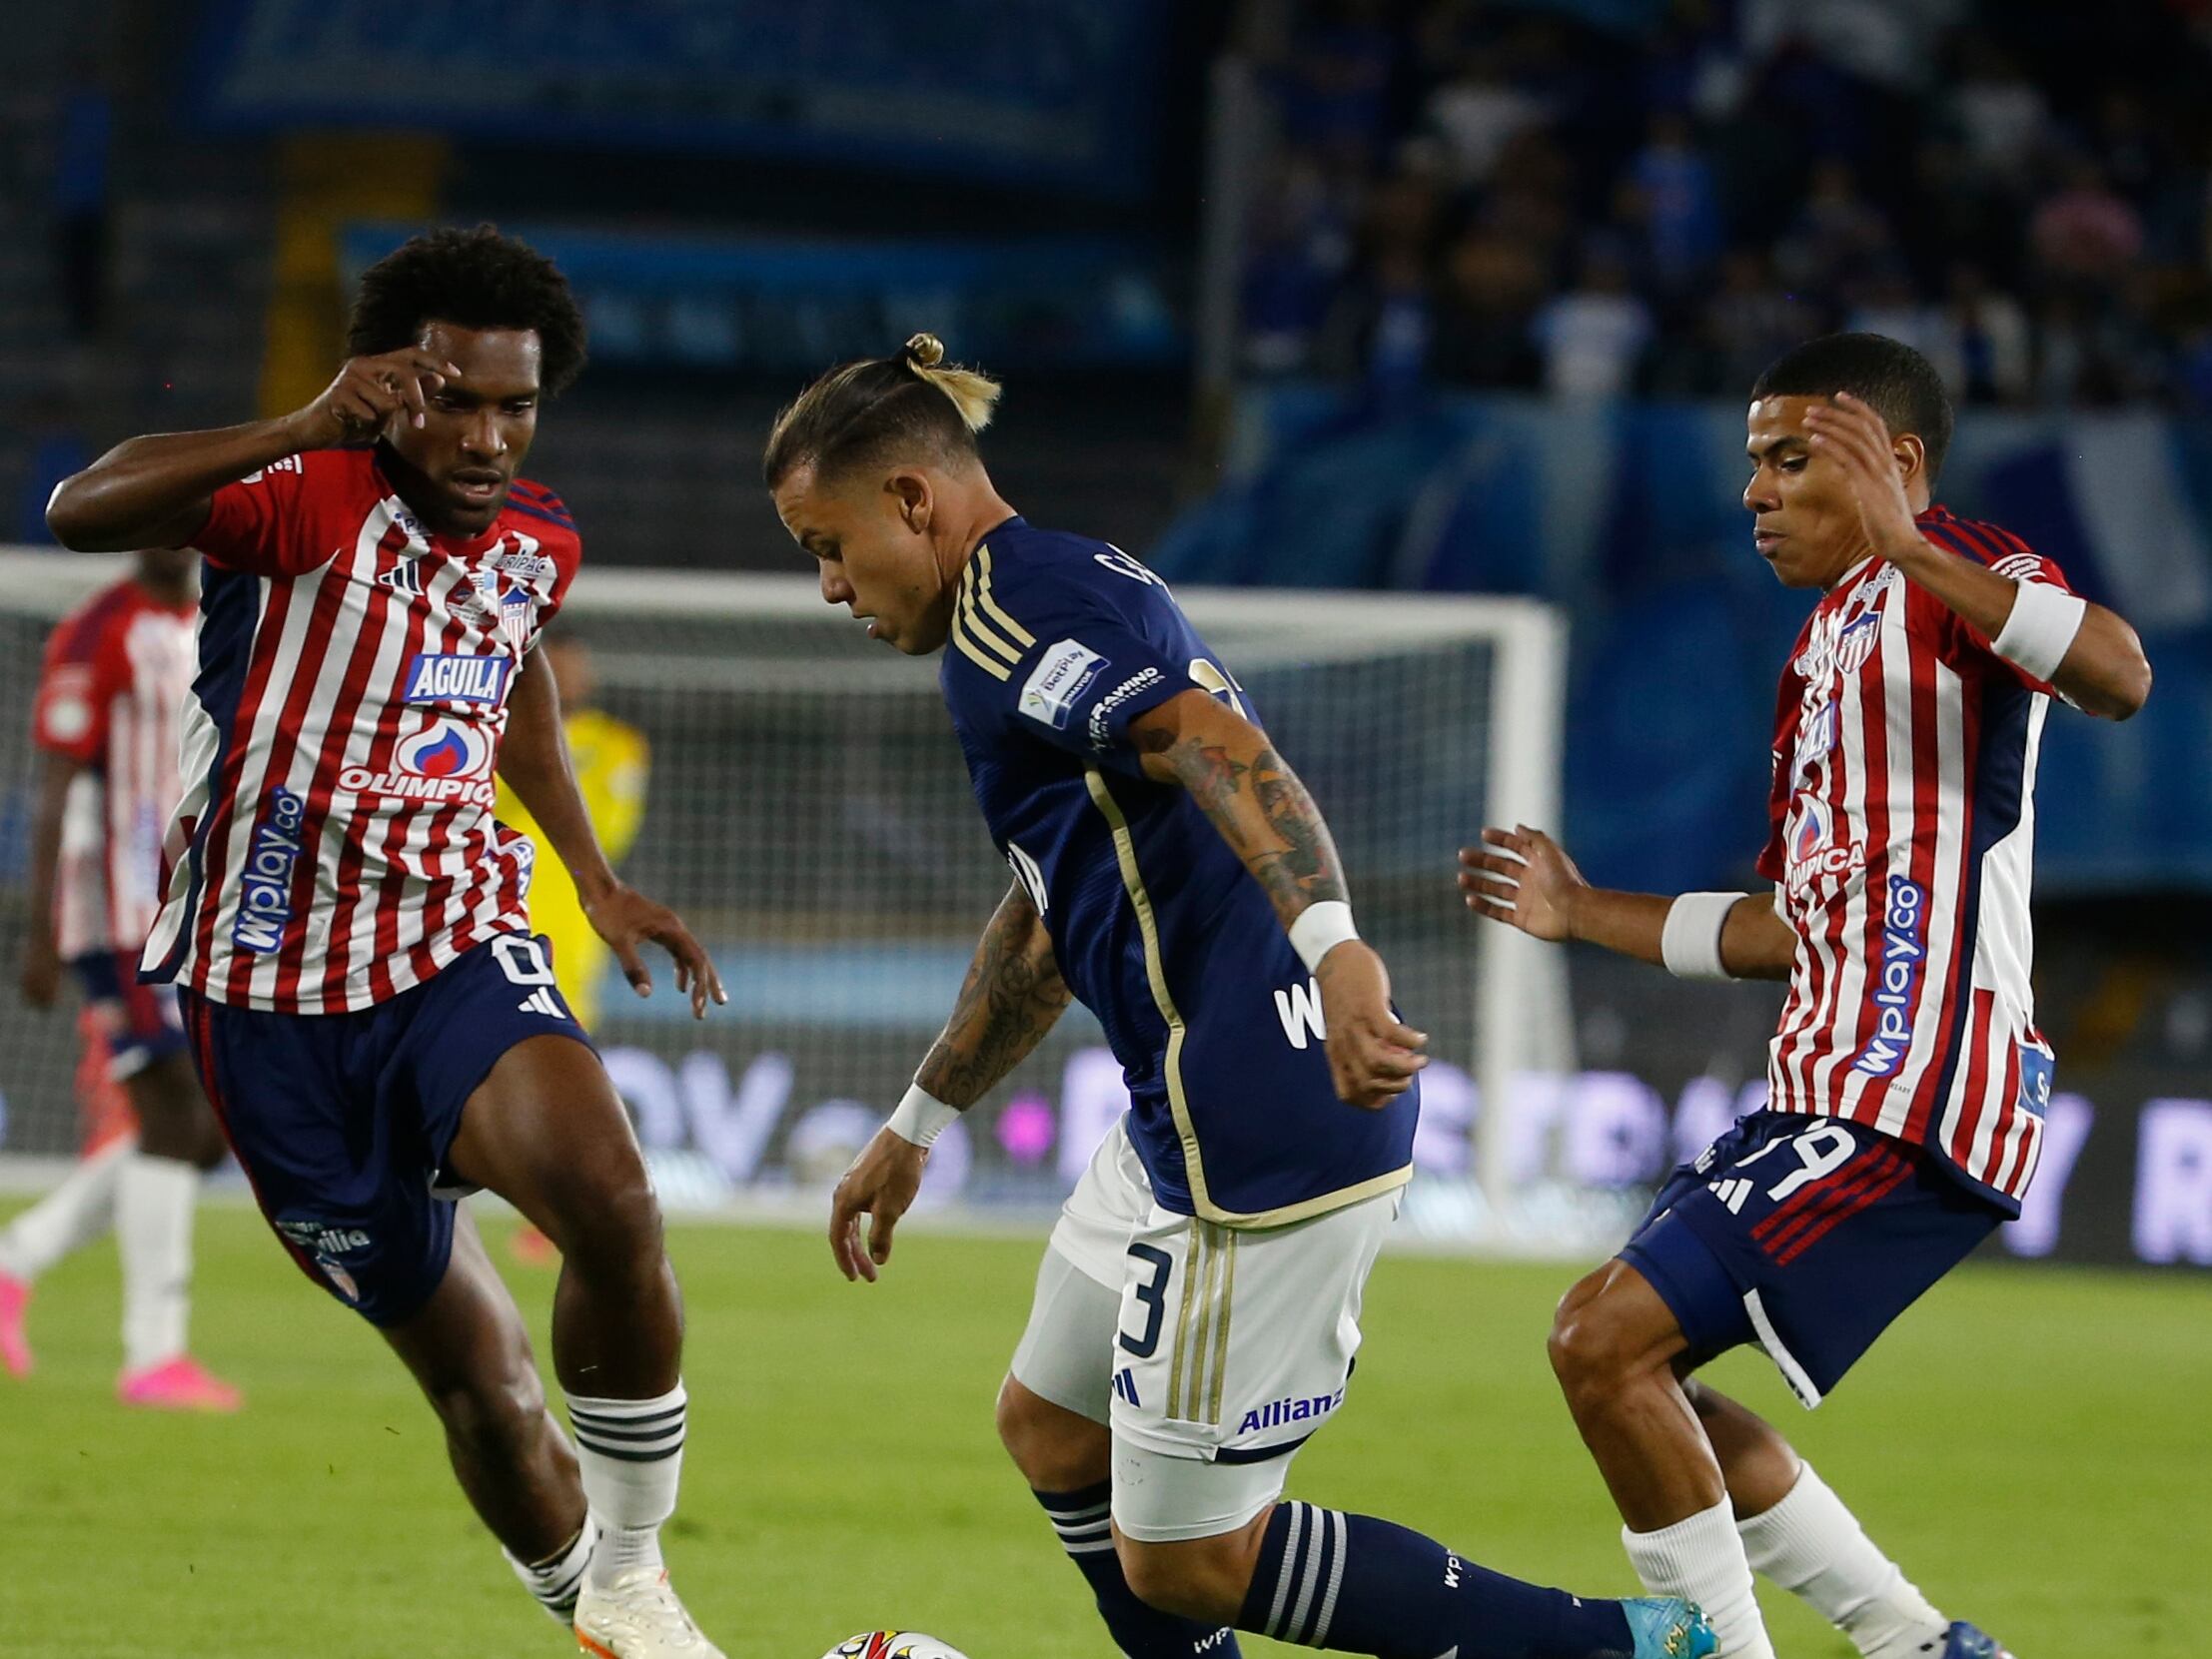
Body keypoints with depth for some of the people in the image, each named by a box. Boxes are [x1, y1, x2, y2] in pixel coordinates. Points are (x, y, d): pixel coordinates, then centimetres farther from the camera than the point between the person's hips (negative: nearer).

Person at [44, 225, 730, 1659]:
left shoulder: (539, 542, 5)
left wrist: (597, 879, 26)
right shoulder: (315, 501, -15)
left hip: (455, 947, 3)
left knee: (612, 1207, -29)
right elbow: (85, 510, -34)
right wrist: (310, 428, -44)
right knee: (480, 1381, 2)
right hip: (274, 992, -3)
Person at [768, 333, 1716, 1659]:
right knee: (1052, 1436, 22)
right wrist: (918, 1126, 42)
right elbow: (1049, 924, 33)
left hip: (1263, 1137, -11)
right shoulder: (1070, 591, 21)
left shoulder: (1012, 609, -12)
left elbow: (1222, 748, -31)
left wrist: (1332, 946, -47)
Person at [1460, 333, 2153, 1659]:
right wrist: (1586, 915, 29)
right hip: (1837, 1088, 11)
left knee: (1607, 1341, -16)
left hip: (1911, 1103, -11)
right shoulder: (1828, 644, 22)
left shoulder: (1949, 581, -8)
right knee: (1633, 1363, 16)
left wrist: (1910, 552, -40)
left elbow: (2118, 678, -32)